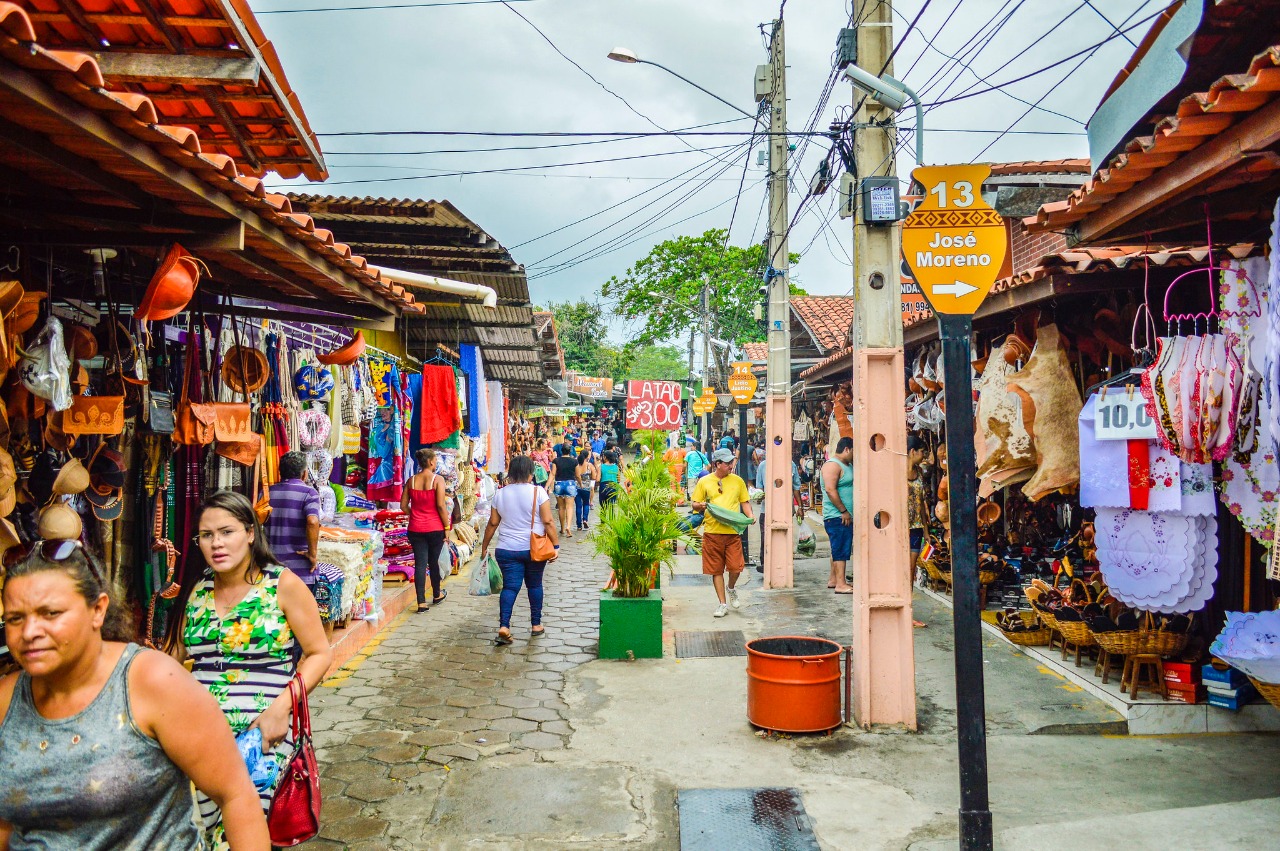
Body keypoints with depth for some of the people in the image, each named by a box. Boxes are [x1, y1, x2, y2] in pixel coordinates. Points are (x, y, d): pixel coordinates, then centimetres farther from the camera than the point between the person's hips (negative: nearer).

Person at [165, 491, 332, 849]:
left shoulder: (282, 584, -3)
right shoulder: (195, 587, 9)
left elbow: (320, 653, -3)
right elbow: (173, 656, 18)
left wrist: (281, 707, -15)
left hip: (263, 732, -4)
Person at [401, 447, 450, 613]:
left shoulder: (411, 480, 3)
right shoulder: (438, 480, -11)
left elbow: (403, 506, 5)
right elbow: (441, 506, -15)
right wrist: (447, 527, -7)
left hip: (415, 529, 3)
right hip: (435, 528, -3)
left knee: (420, 563, 4)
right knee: (433, 561, 14)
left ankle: (421, 602, 2)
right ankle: (437, 594, 34)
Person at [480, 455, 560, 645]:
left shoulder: (500, 494, 1)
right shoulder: (538, 492, -8)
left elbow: (492, 523, 5)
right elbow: (548, 522, -11)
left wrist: (484, 547, 16)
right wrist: (555, 545, -4)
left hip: (507, 549, 1)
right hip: (534, 549, -1)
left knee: (510, 587, 3)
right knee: (535, 585, 15)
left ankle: (503, 626, -12)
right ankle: (536, 625, 24)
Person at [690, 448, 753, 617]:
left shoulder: (737, 480, 9)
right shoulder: (704, 482, 4)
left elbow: (745, 502, 16)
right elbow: (695, 505, 10)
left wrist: (750, 516, -2)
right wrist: (700, 506, -13)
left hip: (733, 531, 1)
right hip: (712, 532, 0)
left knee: (736, 567, -8)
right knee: (716, 569, 4)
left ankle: (731, 589, 25)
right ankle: (722, 604, 16)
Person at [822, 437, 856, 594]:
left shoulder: (848, 465, 18)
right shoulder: (832, 465, -13)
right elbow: (830, 489, -22)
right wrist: (843, 511, -21)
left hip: (845, 516, 10)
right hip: (837, 516, -10)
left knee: (838, 549, 15)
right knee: (841, 550, -10)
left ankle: (833, 579, 23)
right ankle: (841, 584, -10)